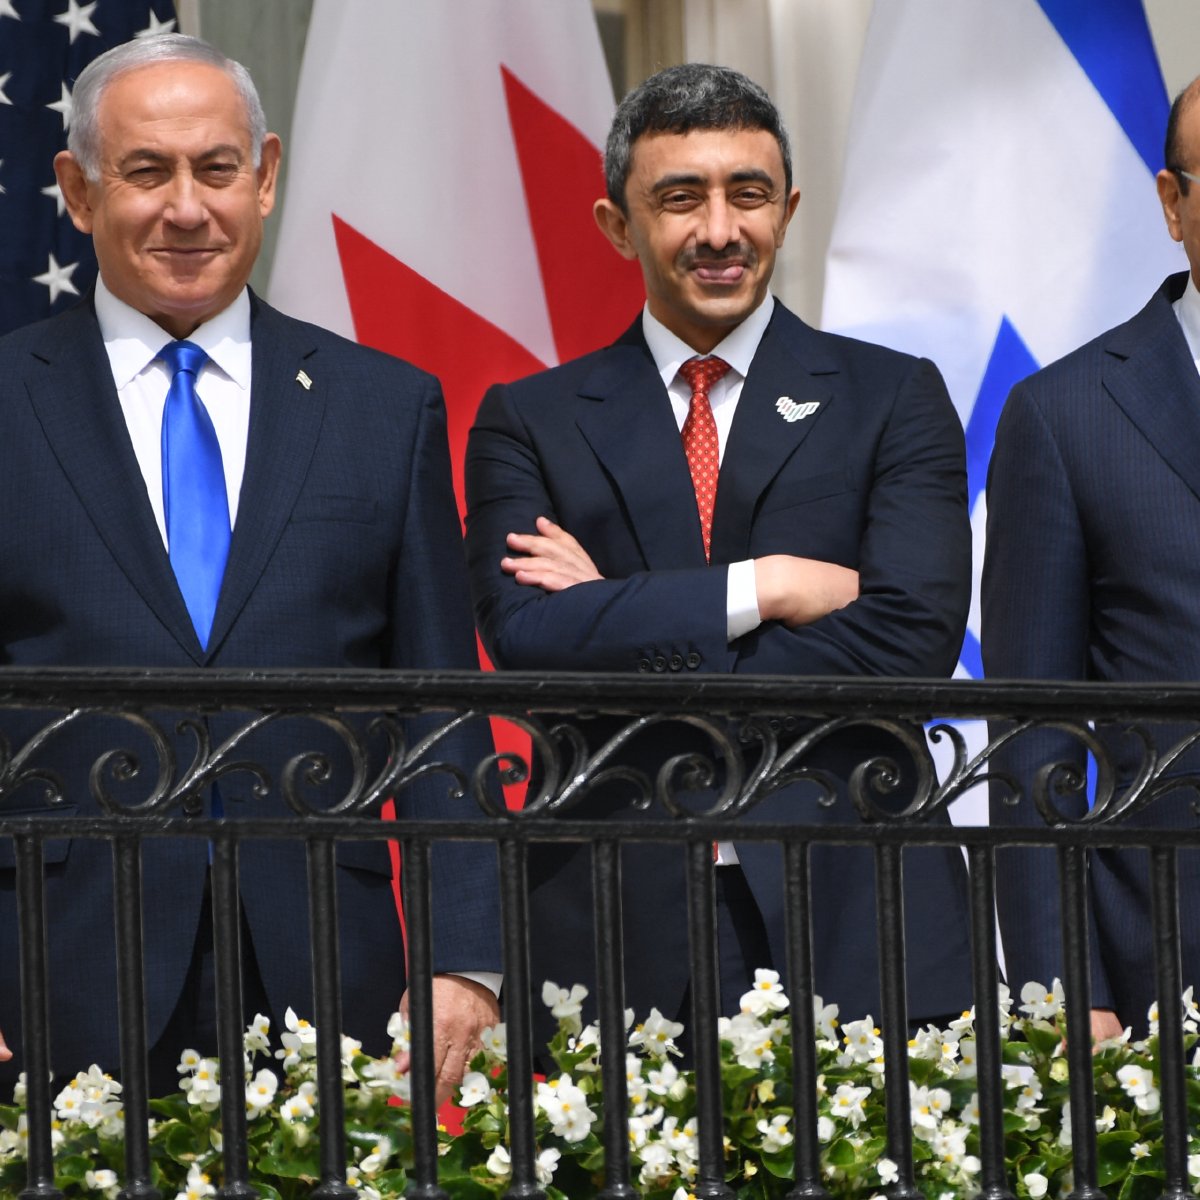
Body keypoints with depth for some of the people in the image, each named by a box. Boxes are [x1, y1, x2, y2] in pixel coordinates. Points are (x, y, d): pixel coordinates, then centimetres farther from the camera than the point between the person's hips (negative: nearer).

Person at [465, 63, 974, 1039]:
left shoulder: (893, 399, 8)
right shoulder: (527, 424, 10)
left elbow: (913, 639, -6)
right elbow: (524, 638, -5)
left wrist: (625, 628, -6)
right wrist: (762, 587, -10)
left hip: (851, 923, 0)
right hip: (617, 935, 0)